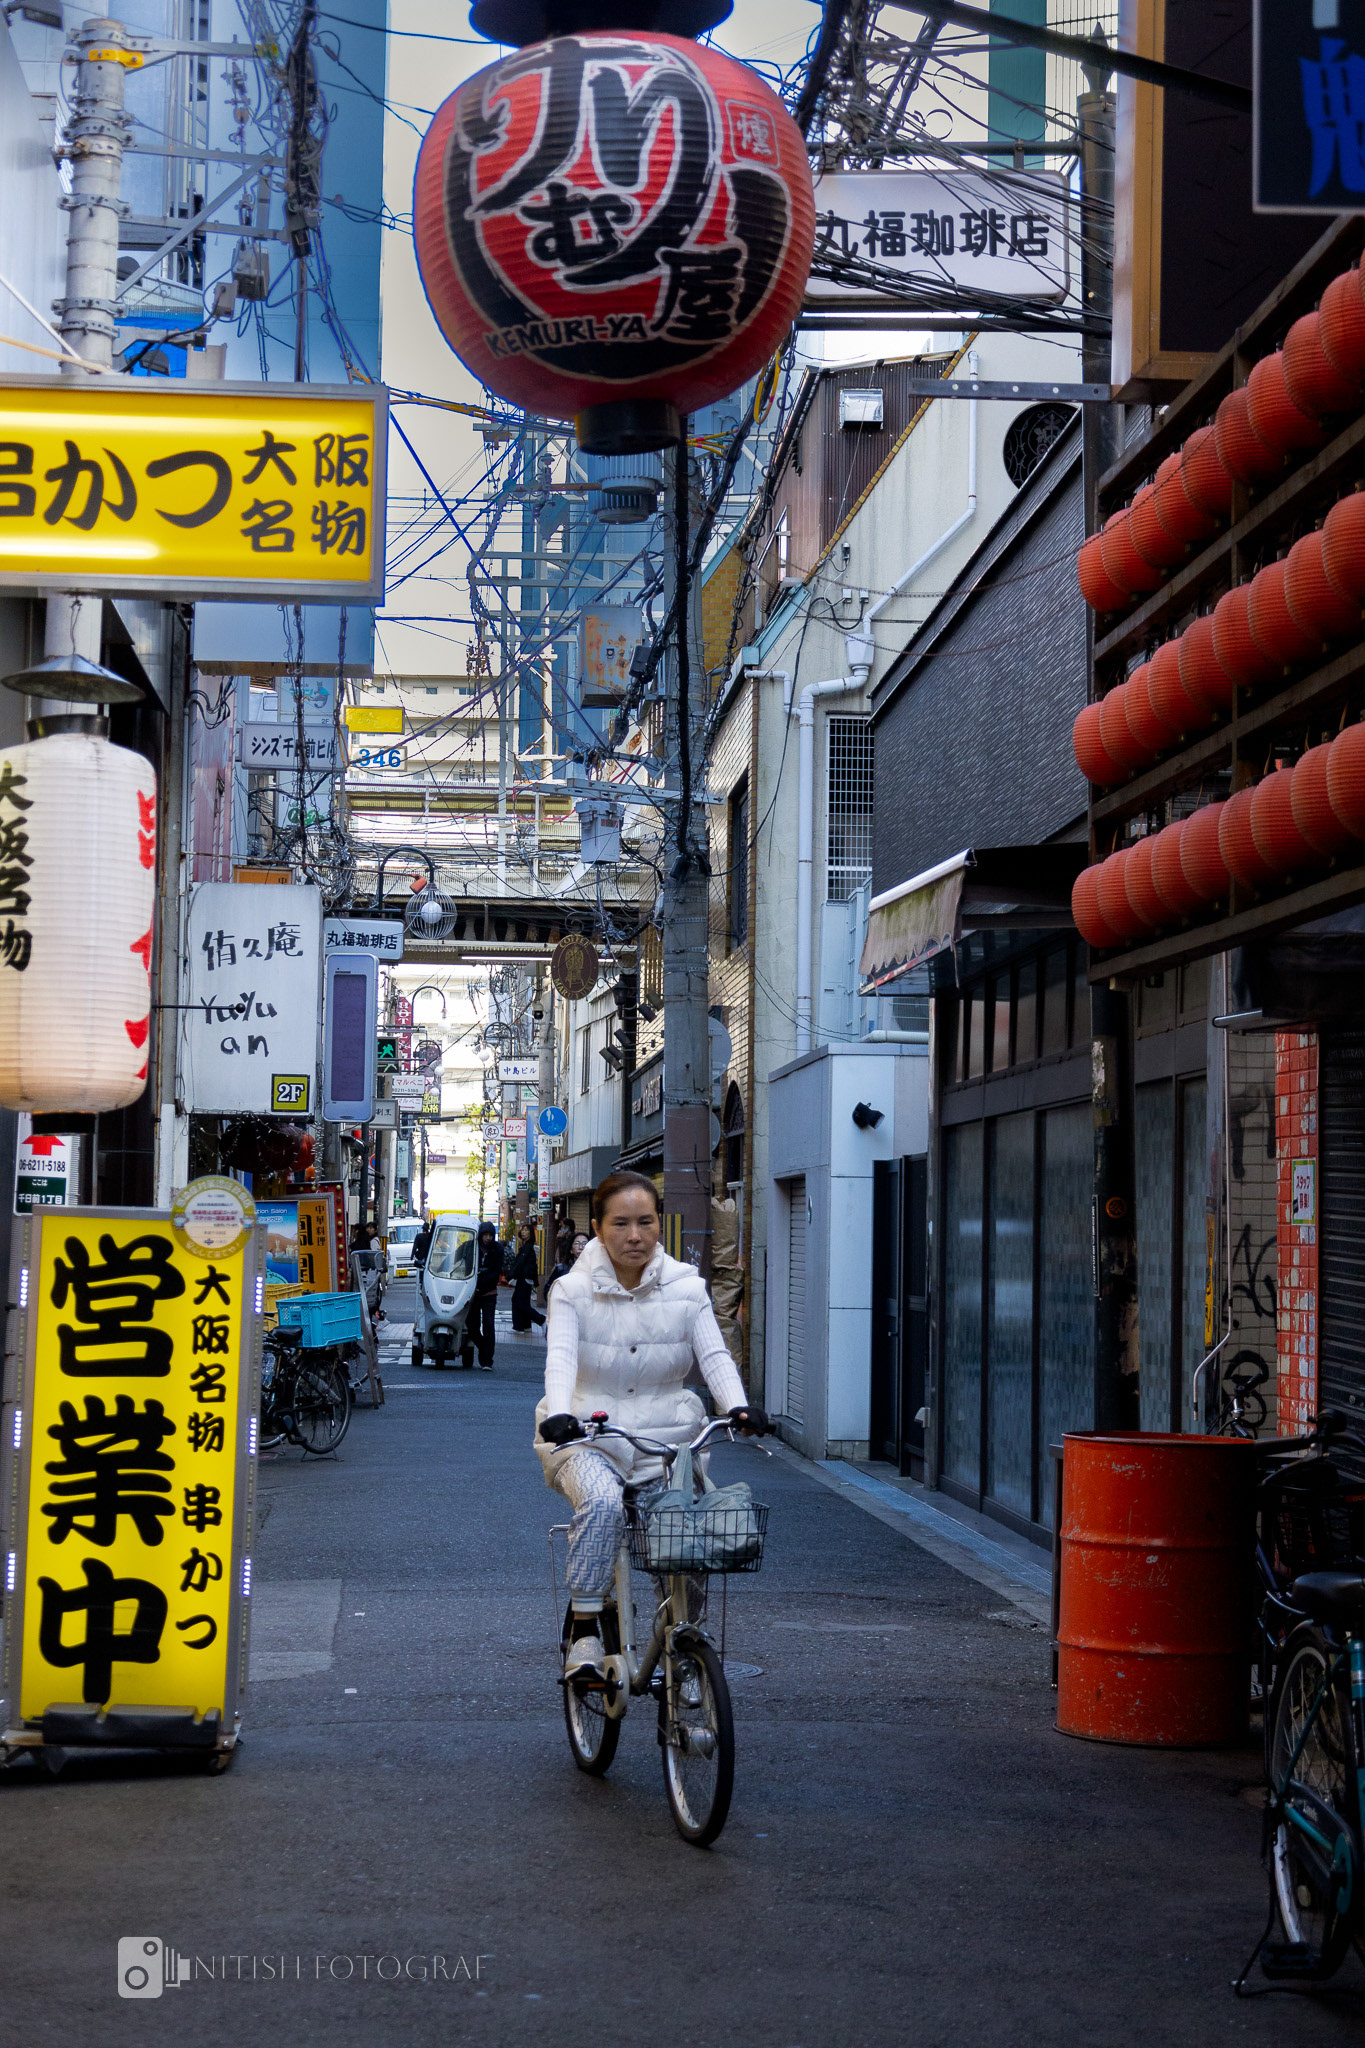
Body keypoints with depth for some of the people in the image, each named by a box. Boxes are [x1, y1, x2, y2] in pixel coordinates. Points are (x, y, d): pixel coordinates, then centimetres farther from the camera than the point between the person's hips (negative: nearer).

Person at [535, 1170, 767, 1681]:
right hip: (588, 1436, -2)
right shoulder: (573, 1291, -1)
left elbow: (714, 1356, -7)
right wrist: (559, 1415, -37)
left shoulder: (686, 1288, 5)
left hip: (667, 1435, 2)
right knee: (601, 1504, -33)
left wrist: (738, 1406, -28)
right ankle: (585, 1631, -21)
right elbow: (560, 1357, -17)